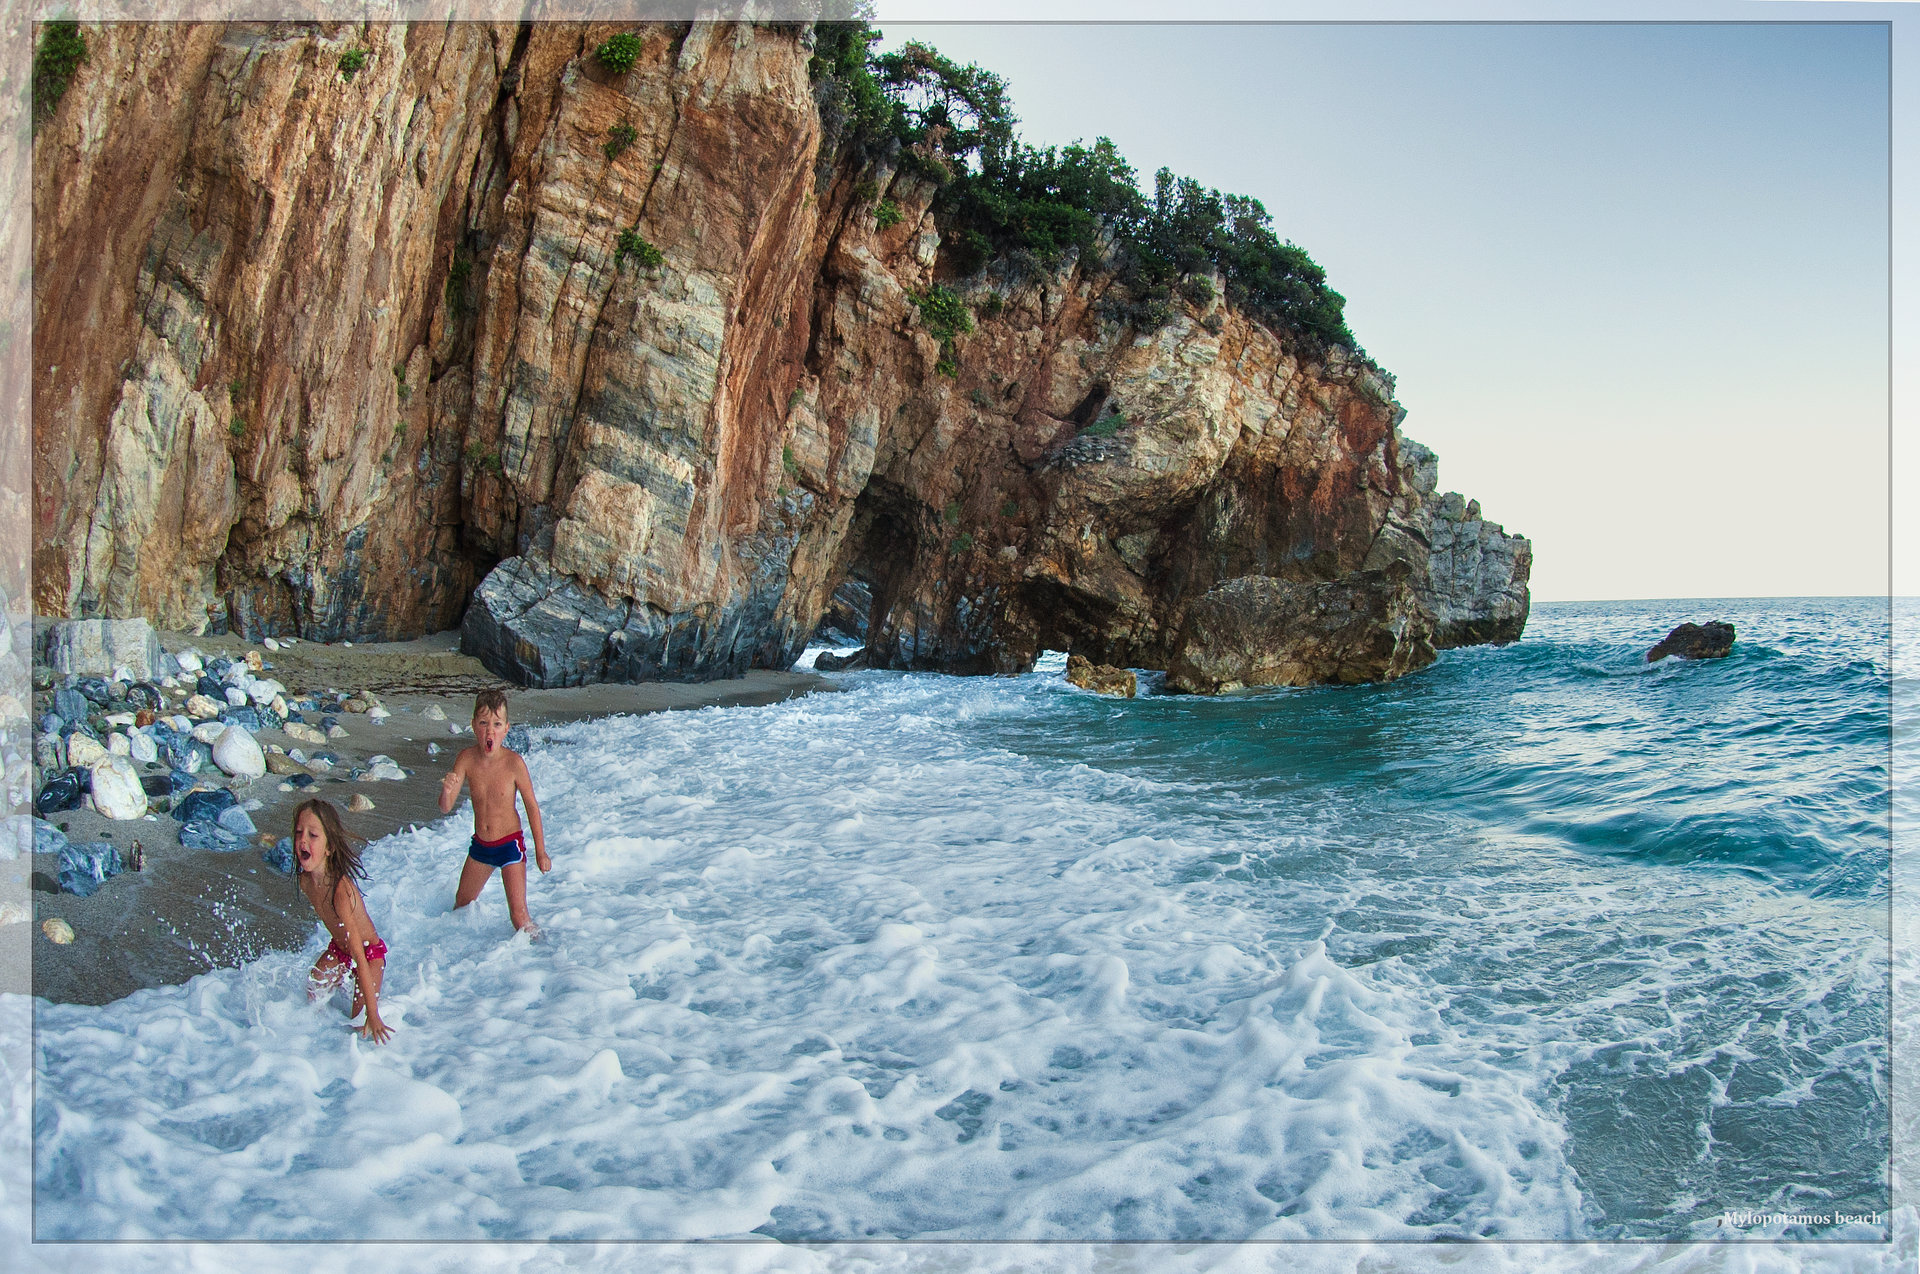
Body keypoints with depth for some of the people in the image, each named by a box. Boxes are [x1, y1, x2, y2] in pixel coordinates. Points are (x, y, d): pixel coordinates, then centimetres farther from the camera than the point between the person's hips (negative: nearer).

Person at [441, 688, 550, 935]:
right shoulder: (467, 758, -12)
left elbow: (531, 805, -10)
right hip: (480, 845, 5)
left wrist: (540, 851, -4)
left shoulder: (513, 762, -21)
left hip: (510, 844, -4)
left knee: (519, 916, -8)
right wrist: (446, 790, -36)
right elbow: (446, 807, -11)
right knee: (462, 904, 25)